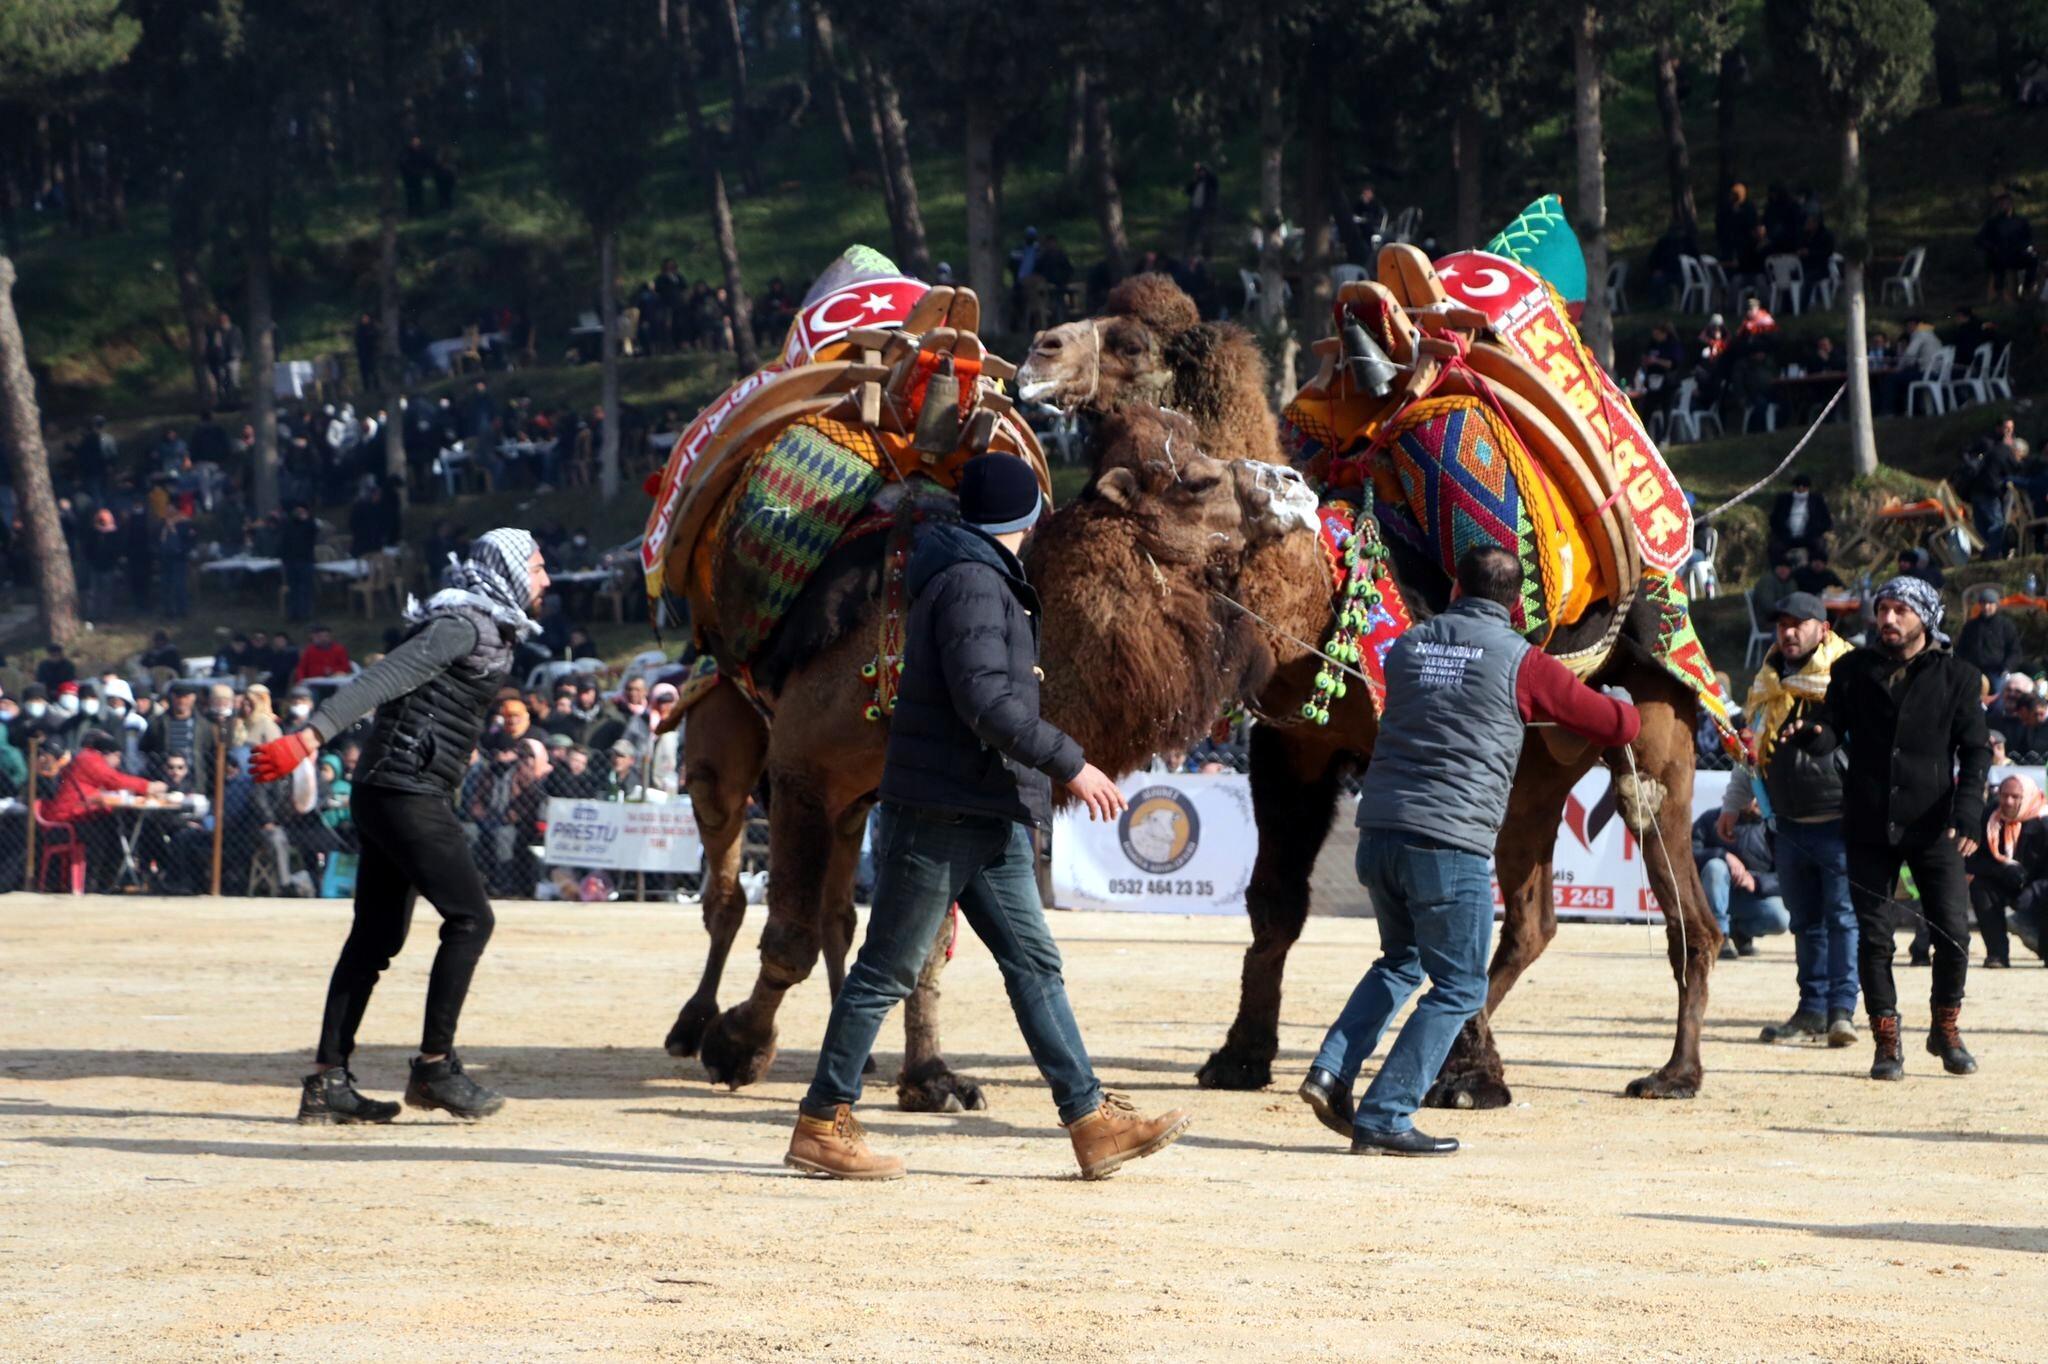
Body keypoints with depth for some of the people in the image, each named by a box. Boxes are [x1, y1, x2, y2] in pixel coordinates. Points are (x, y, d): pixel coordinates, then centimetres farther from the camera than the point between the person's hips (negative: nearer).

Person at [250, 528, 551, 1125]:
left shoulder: (488, 628, 19)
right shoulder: (466, 625, -12)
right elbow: (386, 678, -23)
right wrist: (312, 736, -32)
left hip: (382, 795, 10)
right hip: (409, 793, -10)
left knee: (377, 936, 8)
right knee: (470, 917, -7)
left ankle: (327, 1081, 8)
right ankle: (435, 1066, -5)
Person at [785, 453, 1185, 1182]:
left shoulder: (984, 579, 17)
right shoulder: (971, 583, -14)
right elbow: (986, 700, -24)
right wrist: (1070, 764, -22)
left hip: (988, 819, 10)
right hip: (941, 812, -10)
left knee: (1034, 962, 6)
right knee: (888, 969, -3)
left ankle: (1094, 1120, 5)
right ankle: (822, 1124, 4)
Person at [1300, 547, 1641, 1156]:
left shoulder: (1408, 646, 13)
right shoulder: (1520, 661, -2)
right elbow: (1616, 725, 5)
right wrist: (1626, 713, 30)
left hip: (1378, 831, 6)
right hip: (1448, 843, -6)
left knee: (1401, 960, 26)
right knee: (1458, 987, 6)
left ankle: (1332, 1070, 9)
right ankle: (1383, 1119, 1)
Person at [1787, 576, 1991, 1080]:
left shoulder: (1957, 676, 3)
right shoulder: (1853, 670, 7)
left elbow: (1975, 750, 1)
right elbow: (1833, 732, 4)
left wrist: (1968, 812, -13)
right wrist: (1812, 734, -21)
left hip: (1933, 828, -1)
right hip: (1869, 826, 1)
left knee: (1953, 933, -3)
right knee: (1873, 938, 1)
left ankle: (1946, 1029, 18)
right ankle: (1886, 1042, 10)